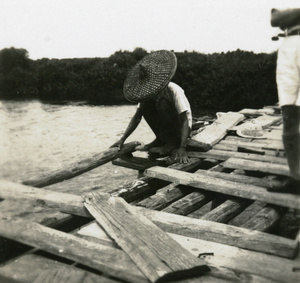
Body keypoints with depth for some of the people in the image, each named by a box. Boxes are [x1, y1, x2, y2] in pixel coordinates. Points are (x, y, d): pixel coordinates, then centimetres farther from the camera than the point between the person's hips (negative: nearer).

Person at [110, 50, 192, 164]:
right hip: (165, 127, 6)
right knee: (145, 103, -16)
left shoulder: (174, 91, -26)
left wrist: (182, 148, -42)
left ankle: (172, 143, -19)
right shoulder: (148, 93, -9)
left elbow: (185, 121, -30)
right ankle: (161, 139, -6)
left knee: (162, 103, -31)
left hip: (180, 129, -6)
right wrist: (122, 139, -17)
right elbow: (137, 117, -7)